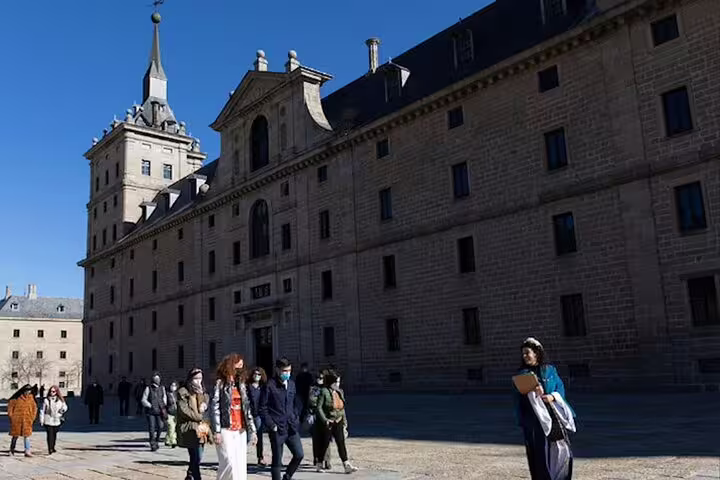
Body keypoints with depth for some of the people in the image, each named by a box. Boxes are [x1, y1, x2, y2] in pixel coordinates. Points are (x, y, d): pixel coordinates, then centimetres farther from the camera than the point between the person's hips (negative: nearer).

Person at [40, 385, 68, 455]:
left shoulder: (60, 400, 3)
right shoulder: (46, 400, -3)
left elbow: (65, 407, 14)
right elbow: (42, 411, 0)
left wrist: (63, 409, -9)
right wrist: (41, 420, -2)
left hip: (57, 421, 3)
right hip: (48, 421, -3)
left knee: (54, 435, 12)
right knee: (50, 435, -8)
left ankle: (53, 448, 29)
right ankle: (50, 450, -5)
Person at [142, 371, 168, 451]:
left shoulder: (162, 387, 8)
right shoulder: (148, 388, -3)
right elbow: (143, 400, -1)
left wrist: (164, 406, 13)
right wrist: (151, 406, -8)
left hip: (160, 411, 3)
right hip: (150, 411, -3)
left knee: (160, 426, -4)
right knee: (151, 428, -3)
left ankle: (157, 440, 21)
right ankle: (153, 445, 7)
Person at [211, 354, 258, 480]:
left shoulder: (241, 384, 15)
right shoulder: (220, 383, -3)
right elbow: (214, 408, -8)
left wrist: (252, 430, 10)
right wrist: (217, 432, -14)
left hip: (241, 430, 6)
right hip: (226, 430, -6)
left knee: (241, 465, 4)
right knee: (229, 463, -12)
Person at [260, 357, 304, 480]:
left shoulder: (292, 384, 9)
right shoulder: (269, 386, -9)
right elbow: (263, 408, -8)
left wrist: (295, 421, 8)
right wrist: (271, 425, -13)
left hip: (291, 428, 5)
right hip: (277, 429, -5)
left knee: (299, 455, 4)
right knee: (277, 461, 3)